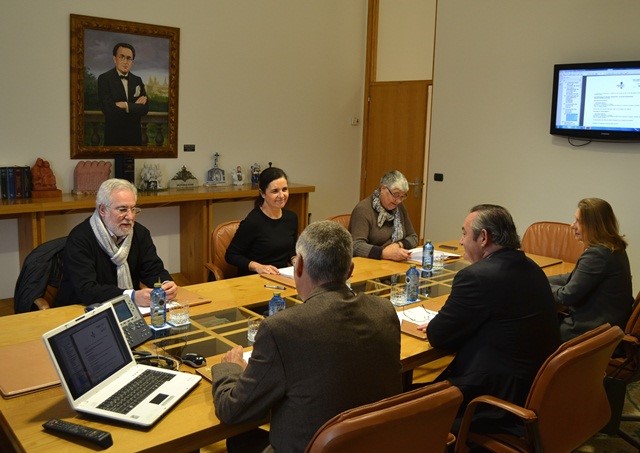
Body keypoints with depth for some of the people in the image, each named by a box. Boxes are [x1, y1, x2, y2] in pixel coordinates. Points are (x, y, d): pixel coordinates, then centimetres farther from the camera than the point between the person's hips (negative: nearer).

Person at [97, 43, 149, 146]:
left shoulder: (137, 80, 6)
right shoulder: (104, 79, -9)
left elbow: (145, 109, -4)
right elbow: (109, 110, -20)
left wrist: (127, 106, -18)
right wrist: (135, 106, -13)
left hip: (135, 135, 4)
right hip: (114, 136, -4)